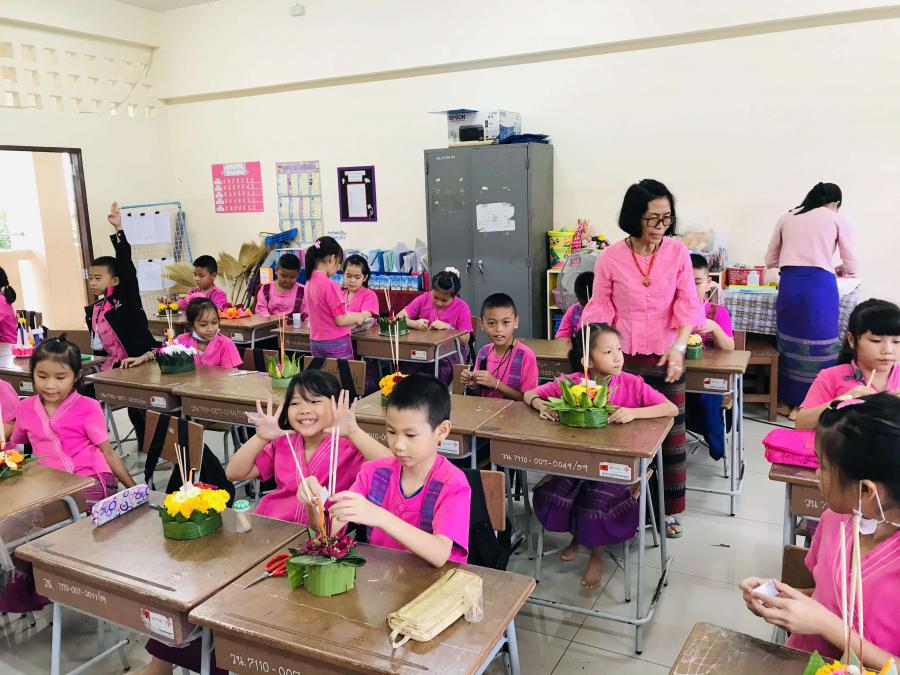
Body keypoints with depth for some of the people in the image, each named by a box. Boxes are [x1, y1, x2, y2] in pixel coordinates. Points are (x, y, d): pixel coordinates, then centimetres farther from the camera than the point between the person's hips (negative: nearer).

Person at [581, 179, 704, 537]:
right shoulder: (610, 258, -7)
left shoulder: (677, 252, -3)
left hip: (666, 358, 2)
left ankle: (668, 509, 26)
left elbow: (688, 304, -4)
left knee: (671, 433, 9)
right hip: (623, 359, -1)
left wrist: (678, 347, -19)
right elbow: (600, 309, 0)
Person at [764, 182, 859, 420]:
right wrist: (839, 269, 31)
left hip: (789, 284, 3)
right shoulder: (837, 220, 10)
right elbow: (852, 267, 9)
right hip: (820, 284, -3)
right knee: (818, 344, 8)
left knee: (789, 341, 14)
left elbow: (770, 260, 19)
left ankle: (786, 401, 24)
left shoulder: (787, 218, 17)